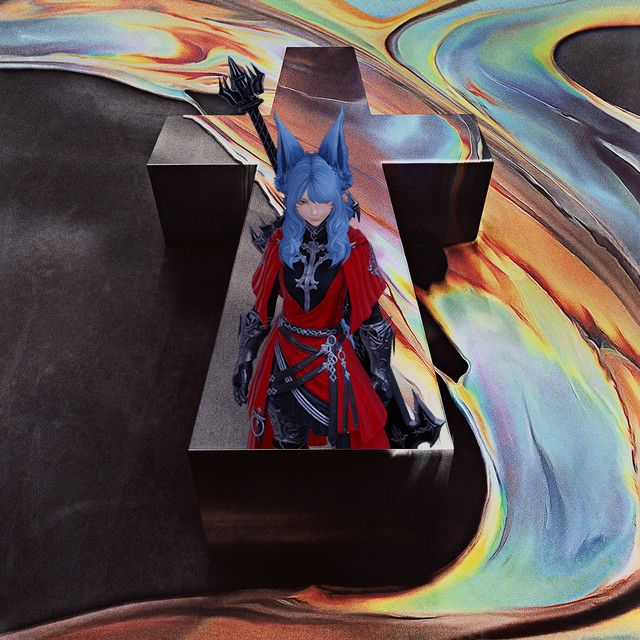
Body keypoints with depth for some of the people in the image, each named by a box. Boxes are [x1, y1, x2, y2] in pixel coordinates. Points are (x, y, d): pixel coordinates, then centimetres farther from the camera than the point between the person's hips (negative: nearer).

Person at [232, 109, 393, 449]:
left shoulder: (354, 247, -11)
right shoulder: (280, 243, -4)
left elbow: (370, 315, -4)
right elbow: (261, 309, 4)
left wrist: (381, 371, 1)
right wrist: (243, 362, 8)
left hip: (333, 360, -2)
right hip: (283, 358, 3)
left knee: (351, 440, 5)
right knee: (287, 441, 17)